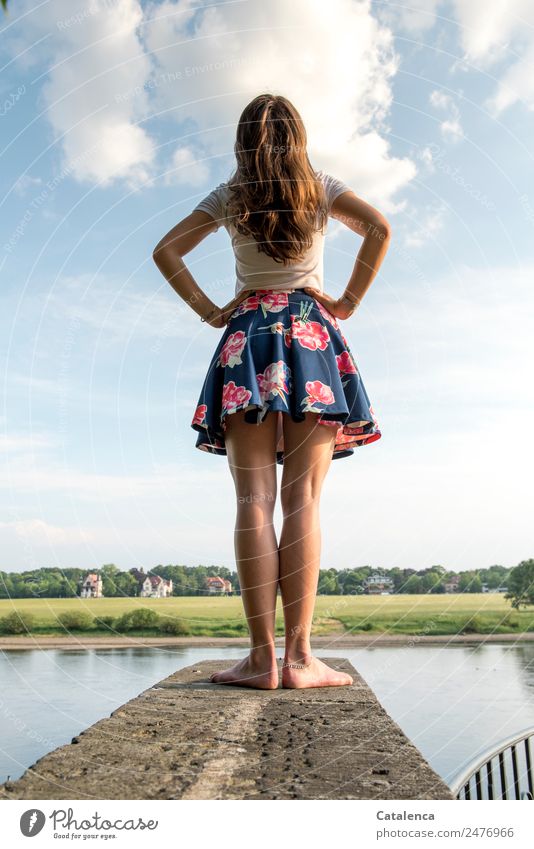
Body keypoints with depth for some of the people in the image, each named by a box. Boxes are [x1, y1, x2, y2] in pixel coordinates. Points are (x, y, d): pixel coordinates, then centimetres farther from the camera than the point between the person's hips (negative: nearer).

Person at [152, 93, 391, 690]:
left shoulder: (228, 196, 14)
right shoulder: (320, 187, 12)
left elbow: (166, 250, 9)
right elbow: (379, 227, -3)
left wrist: (209, 312, 6)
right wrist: (348, 302, -1)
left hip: (247, 335, 1)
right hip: (311, 335, 0)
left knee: (254, 500, -5)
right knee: (303, 501, -6)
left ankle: (262, 657, -8)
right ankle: (299, 657, -9)